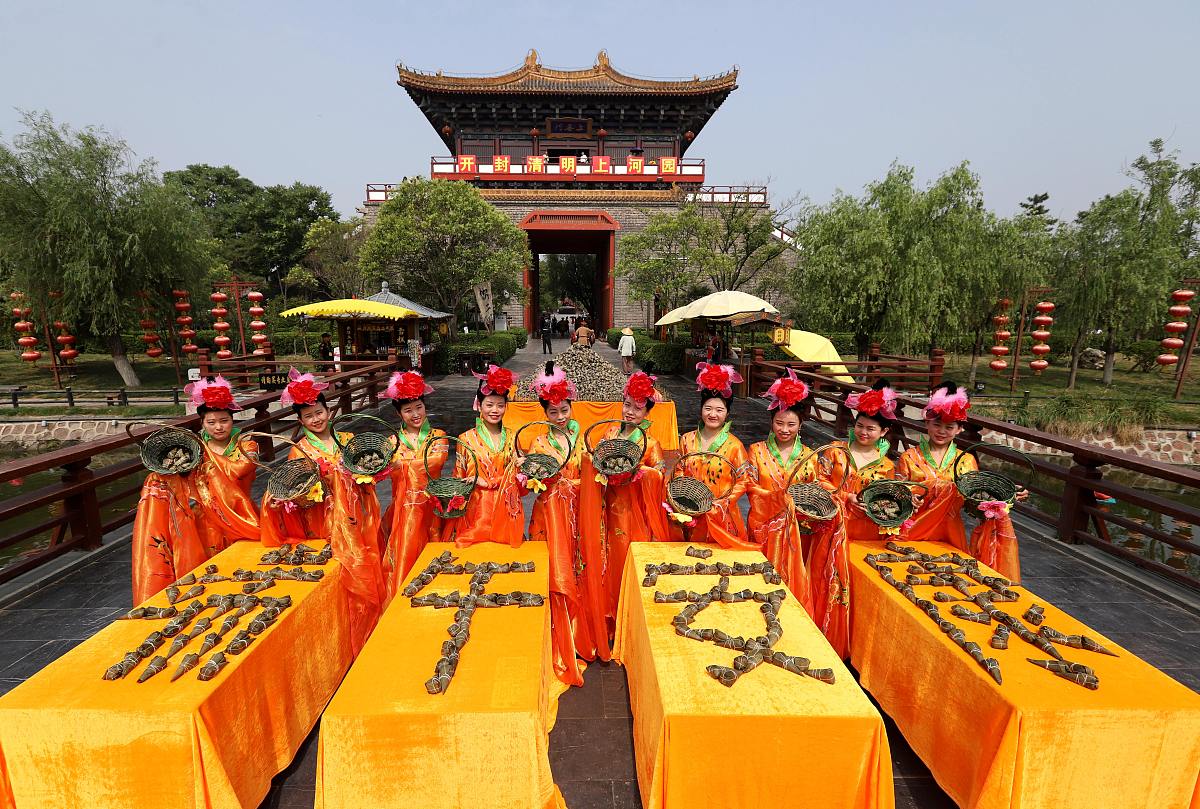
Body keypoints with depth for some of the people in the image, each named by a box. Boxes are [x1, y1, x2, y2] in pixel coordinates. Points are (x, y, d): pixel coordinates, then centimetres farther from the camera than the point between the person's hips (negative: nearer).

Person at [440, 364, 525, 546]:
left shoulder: (511, 439, 6)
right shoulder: (466, 439, 0)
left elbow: (516, 479, 9)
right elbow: (458, 479, 4)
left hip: (505, 511, 2)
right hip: (476, 510, -2)